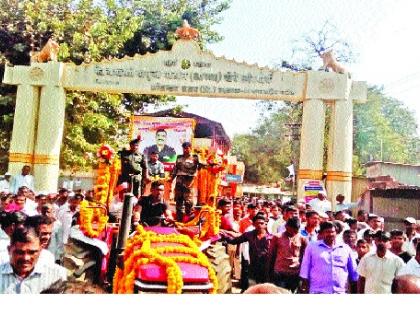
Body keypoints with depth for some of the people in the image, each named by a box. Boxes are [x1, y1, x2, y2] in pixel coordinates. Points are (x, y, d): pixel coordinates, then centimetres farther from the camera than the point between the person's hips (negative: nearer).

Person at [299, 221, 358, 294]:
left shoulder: (345, 249, 9)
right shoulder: (312, 247, 4)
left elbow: (353, 273, 16)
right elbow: (305, 270, 4)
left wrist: (354, 292, 14)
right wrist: (304, 288, 0)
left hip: (340, 292, 2)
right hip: (318, 292, -2)